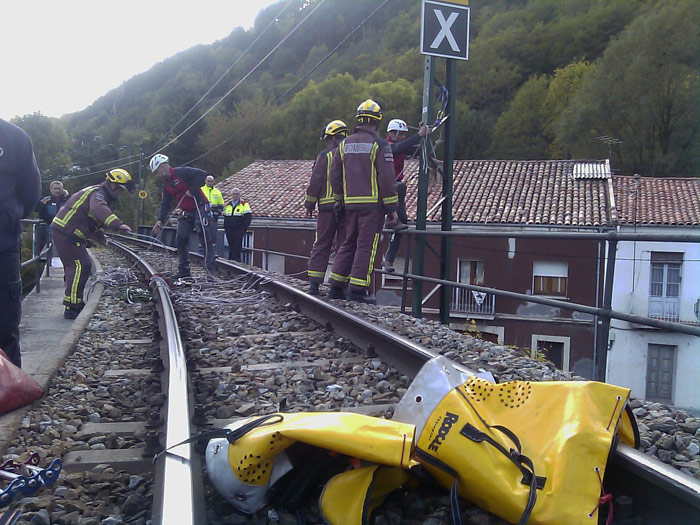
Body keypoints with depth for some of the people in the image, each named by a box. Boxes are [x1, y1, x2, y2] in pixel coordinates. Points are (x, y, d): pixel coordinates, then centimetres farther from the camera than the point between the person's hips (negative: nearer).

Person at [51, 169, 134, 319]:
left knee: (74, 266, 18)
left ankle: (75, 303, 30)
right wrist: (117, 224, -52)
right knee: (81, 266, -14)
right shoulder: (98, 193, -16)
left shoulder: (99, 194, 18)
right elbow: (98, 209, -40)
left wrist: (99, 235, 24)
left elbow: (92, 219, 31)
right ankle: (72, 308, -15)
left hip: (63, 231, 11)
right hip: (66, 234, -11)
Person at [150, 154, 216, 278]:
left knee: (203, 233, -19)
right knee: (180, 239, 2)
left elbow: (202, 174, -20)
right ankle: (184, 270, 11)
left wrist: (192, 190, -21)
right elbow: (165, 204, 12)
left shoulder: (182, 172, -10)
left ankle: (211, 266, -15)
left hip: (200, 208, -8)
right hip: (185, 213, 8)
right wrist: (160, 220, -1)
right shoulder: (166, 185, 14)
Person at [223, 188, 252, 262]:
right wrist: (225, 227, 13)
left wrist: (243, 229, -11)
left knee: (237, 248, -9)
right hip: (229, 231, 5)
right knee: (231, 248, 10)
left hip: (238, 231, -5)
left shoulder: (244, 204, -1)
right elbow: (225, 217, 23)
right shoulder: (228, 205, 16)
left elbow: (248, 217, -6)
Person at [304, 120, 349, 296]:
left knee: (321, 245, 3)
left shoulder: (325, 156, -1)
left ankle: (314, 284, 2)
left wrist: (309, 205, 4)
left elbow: (315, 182, -3)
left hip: (328, 208, -2)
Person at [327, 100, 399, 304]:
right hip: (372, 204, -6)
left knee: (349, 244, 14)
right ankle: (357, 290, -3)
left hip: (351, 204, 6)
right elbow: (387, 179, -10)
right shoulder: (379, 146, -7)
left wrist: (341, 200, 23)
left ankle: (336, 287, 15)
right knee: (366, 245, -3)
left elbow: (335, 177, 14)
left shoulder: (345, 144, 11)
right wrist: (392, 209, -6)